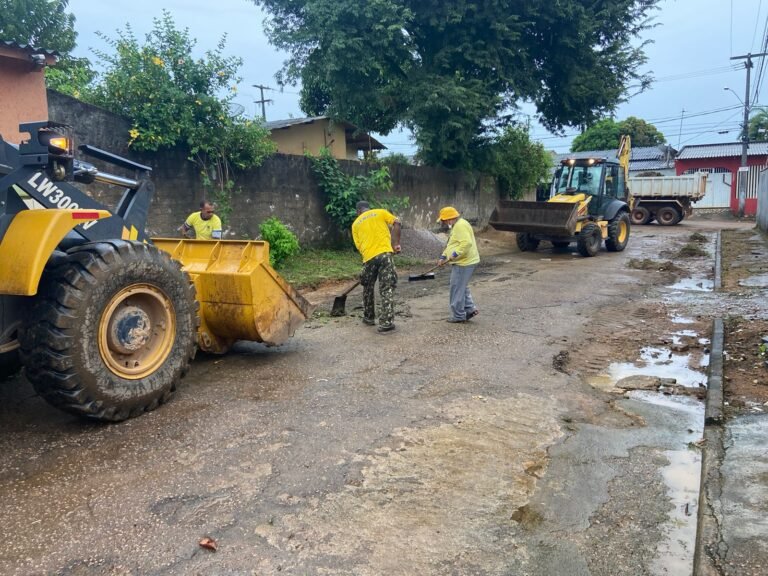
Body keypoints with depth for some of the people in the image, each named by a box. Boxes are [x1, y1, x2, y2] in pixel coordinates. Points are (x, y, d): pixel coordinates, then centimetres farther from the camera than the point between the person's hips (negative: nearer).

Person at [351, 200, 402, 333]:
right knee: (387, 289, 0)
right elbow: (396, 223, 0)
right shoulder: (380, 212, 15)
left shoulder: (356, 223, 20)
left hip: (369, 257, 2)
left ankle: (369, 317, 34)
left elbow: (358, 246, 14)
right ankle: (386, 323, -4)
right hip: (385, 253, -2)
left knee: (367, 288, 23)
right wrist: (396, 244, 0)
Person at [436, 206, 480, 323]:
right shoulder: (456, 226, 18)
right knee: (462, 287, 18)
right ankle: (470, 309, 22)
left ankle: (458, 315, 5)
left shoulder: (461, 226, -17)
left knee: (457, 288, -3)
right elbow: (449, 245, 23)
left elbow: (467, 243, -29)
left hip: (464, 264, -11)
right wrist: (443, 257, 15)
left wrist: (455, 255, -27)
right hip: (462, 263, 11)